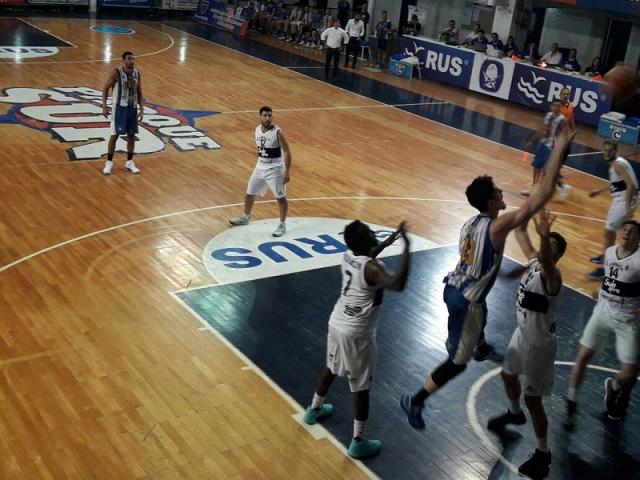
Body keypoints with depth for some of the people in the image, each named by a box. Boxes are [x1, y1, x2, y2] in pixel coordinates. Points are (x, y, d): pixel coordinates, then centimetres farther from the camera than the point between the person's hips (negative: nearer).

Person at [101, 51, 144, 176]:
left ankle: (129, 162, 20)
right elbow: (105, 89, -5)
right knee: (114, 135, -1)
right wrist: (104, 107, -11)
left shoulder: (137, 73, 2)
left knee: (131, 135, 8)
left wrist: (141, 109, 2)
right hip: (119, 107, -5)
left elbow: (139, 93, 9)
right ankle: (109, 162, 9)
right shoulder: (116, 72, -12)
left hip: (132, 108, 5)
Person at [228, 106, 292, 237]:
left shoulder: (277, 132, -19)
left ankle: (282, 225, 15)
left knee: (280, 197, 1)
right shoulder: (257, 130, 0)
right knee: (249, 193, 15)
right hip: (260, 167, 7)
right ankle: (245, 217, 37)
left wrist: (287, 171, -20)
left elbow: (287, 152, -17)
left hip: (275, 169, -7)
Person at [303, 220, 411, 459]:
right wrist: (407, 246, -37)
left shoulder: (349, 256, -1)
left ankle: (314, 409, 51)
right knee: (361, 387, 4)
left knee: (331, 368, 30)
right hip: (357, 333, -8)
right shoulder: (371, 268, -26)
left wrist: (387, 242, 15)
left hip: (337, 323, 8)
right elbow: (398, 284, -43)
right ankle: (358, 443, 13)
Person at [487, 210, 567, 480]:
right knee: (508, 375, 29)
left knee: (533, 399, 1)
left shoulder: (551, 275, -30)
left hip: (539, 344, -9)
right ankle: (514, 413, 59)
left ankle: (543, 453, 20)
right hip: (522, 334, 9)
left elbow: (546, 261, -56)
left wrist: (545, 236, -72)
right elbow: (520, 233, 6)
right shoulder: (533, 260, -6)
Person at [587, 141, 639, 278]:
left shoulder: (618, 164, -18)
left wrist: (628, 208, -32)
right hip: (620, 198, 11)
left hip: (624, 200, -11)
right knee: (611, 229, 26)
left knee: (608, 231, -11)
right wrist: (600, 191, 34)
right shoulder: (615, 163, 13)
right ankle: (606, 256, 45)